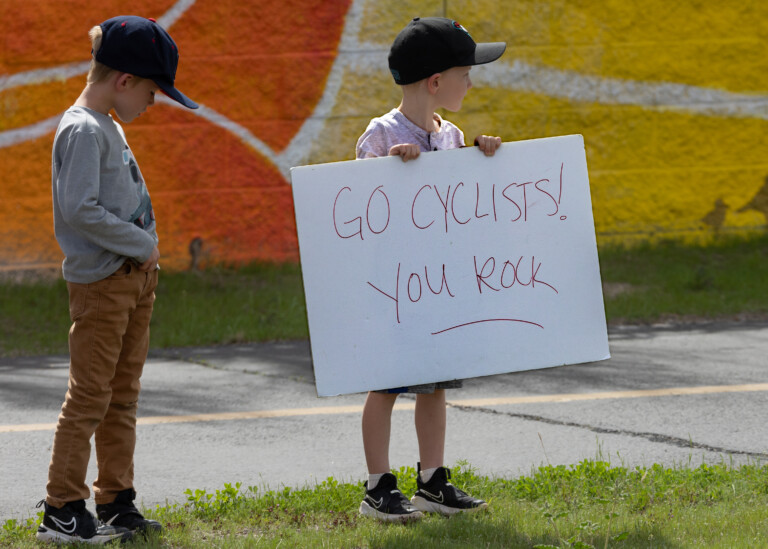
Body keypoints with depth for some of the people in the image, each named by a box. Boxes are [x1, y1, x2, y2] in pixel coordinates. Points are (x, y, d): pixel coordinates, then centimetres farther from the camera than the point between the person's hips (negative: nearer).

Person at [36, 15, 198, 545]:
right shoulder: (83, 130, -15)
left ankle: (116, 504, 18)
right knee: (89, 396, -7)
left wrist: (146, 252, 8)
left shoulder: (110, 127, 16)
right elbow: (80, 209, -24)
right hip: (100, 280, -10)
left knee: (122, 396, 12)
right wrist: (141, 244, -16)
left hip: (134, 276, 10)